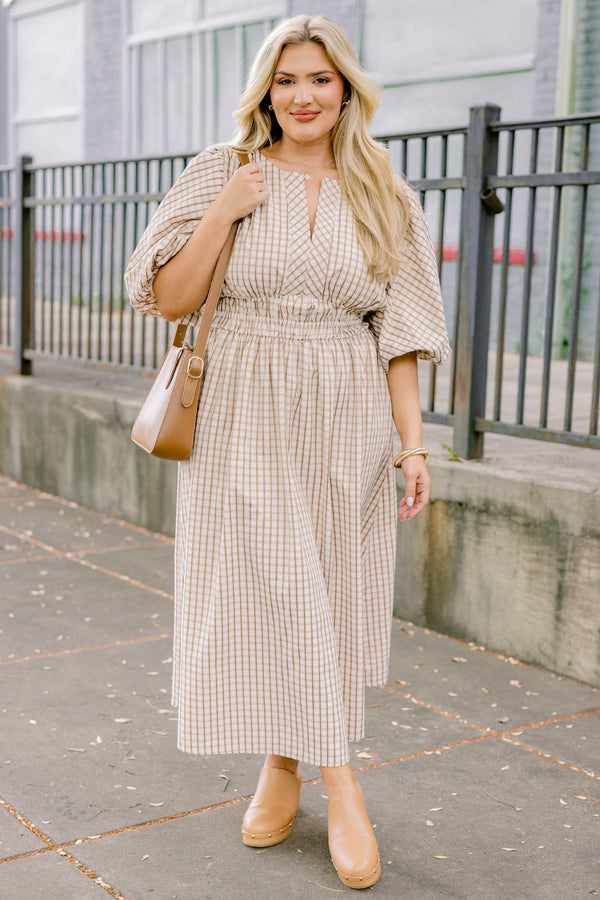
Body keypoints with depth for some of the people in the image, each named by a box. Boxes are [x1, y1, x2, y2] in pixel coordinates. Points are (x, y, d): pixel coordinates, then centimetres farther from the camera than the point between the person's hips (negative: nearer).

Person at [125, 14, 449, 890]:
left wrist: (413, 443, -3)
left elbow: (398, 332, 3)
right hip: (246, 416, -1)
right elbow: (172, 300, -1)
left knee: (326, 596, 7)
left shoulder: (381, 198, 5)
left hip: (344, 422, 1)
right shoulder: (224, 173, 2)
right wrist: (223, 211, -12)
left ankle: (290, 765, 25)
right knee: (267, 593, -1)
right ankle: (339, 785, 12)